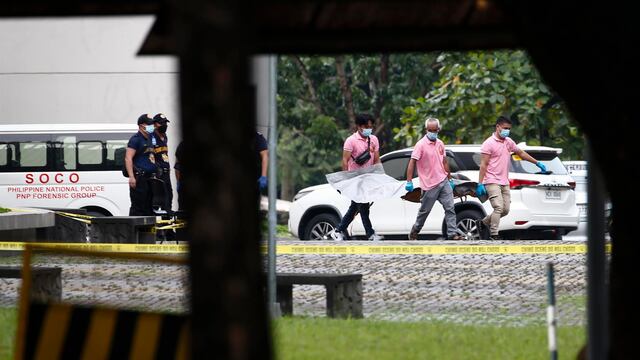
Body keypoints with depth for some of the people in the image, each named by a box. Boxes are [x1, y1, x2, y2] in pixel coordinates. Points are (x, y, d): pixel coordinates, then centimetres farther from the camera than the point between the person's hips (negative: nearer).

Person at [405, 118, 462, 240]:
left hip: (443, 181, 5)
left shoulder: (440, 143, 11)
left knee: (450, 208, -4)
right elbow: (412, 162, -13)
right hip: (429, 184, -5)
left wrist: (449, 179, 21)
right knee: (424, 211, 5)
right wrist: (409, 181, -20)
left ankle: (452, 234, -5)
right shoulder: (421, 145, -10)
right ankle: (414, 232, 24)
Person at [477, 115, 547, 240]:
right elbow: (483, 164, -11)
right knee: (498, 207, -17)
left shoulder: (508, 142, 13)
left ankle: (483, 222, 23)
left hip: (504, 182, 8)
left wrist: (537, 163, 26)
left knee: (505, 210, 6)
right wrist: (480, 184, -15)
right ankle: (493, 234, -13)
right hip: (492, 182, -8)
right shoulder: (489, 143, -8)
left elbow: (521, 153, 27)